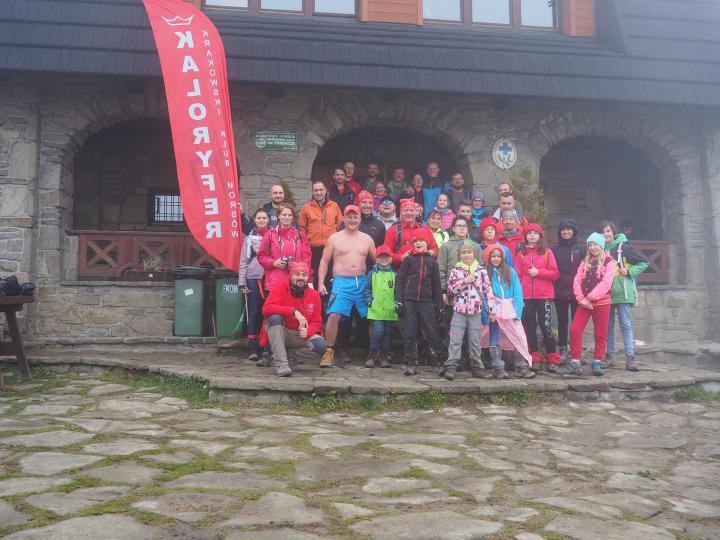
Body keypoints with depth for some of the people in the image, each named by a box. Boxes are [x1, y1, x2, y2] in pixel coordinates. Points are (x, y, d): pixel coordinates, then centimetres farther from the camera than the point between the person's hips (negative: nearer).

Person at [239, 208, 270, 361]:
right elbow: (243, 261, 6)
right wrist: (242, 282, -1)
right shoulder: (250, 238, 7)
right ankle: (252, 347, 1)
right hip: (253, 279, -1)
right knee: (253, 313, -2)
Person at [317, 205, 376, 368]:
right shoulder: (334, 238, 7)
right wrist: (321, 283, -4)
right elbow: (324, 261, 6)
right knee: (334, 316, -16)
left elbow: (376, 261, 16)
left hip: (362, 282, 3)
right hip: (342, 282, -2)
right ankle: (330, 351, -3)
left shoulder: (367, 239, 13)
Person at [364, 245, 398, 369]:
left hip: (390, 311, 2)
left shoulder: (394, 275, 8)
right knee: (378, 331, -13)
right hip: (376, 310, -2)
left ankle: (384, 356, 20)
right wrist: (370, 301, -4)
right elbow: (367, 289, 8)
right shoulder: (372, 273, 5)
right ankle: (372, 355, 3)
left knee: (387, 333, 8)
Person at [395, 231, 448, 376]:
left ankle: (444, 361, 7)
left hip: (426, 301, 0)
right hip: (409, 301, 0)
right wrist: (399, 300, -4)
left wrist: (438, 304, 8)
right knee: (409, 333, 1)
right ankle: (411, 363, 9)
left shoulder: (432, 261, 10)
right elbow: (400, 280, 4)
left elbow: (436, 284, 11)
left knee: (432, 332, -2)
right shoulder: (408, 259, 7)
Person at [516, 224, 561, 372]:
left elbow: (555, 274, 0)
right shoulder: (521, 253, 9)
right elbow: (517, 274, 3)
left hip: (544, 295, -2)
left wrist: (539, 272, -13)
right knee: (530, 327, 6)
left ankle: (552, 359, 5)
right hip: (526, 296, 2)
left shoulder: (547, 252, 5)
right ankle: (535, 358, 14)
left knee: (546, 326, -4)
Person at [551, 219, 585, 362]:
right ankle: (562, 350, 13)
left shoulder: (581, 249, 4)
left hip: (577, 292, -1)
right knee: (562, 321, 7)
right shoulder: (554, 250, 7)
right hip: (560, 292, 1)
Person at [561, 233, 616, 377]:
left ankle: (597, 363, 15)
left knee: (600, 334, 4)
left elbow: (605, 283, -14)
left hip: (601, 302, -4)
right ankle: (575, 363, 0)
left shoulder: (609, 262, -2)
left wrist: (589, 298, -16)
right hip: (584, 302, 4)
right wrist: (581, 298, -9)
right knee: (575, 330, -6)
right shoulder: (585, 262, 13)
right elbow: (577, 280, 6)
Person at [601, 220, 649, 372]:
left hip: (623, 294, -5)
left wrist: (629, 272, -11)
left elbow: (643, 263, 0)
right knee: (608, 326, 8)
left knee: (626, 325, -6)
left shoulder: (624, 248, -5)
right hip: (606, 294, 5)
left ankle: (630, 358, -6)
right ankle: (610, 356, 15)